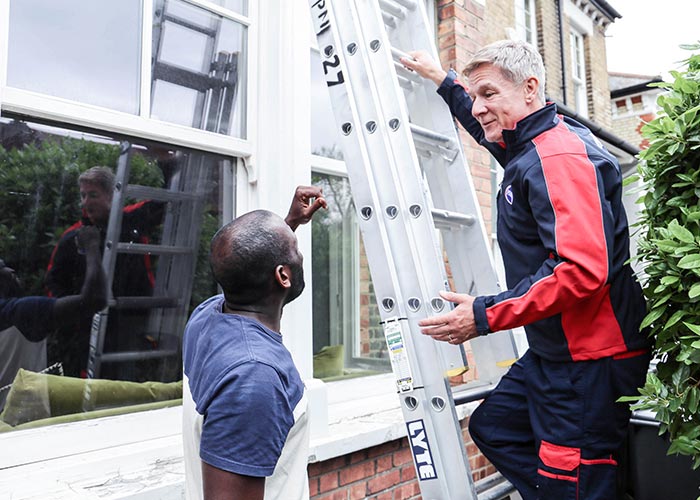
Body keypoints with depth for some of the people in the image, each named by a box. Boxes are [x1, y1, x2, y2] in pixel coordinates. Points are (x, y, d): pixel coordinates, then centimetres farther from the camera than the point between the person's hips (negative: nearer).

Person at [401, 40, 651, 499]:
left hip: (592, 362, -10)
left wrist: (486, 316, -26)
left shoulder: (561, 156, -21)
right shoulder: (531, 147, 10)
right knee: (492, 426, 18)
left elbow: (582, 271, -31)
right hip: (552, 353, 10)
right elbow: (494, 130, 35)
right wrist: (445, 82, 42)